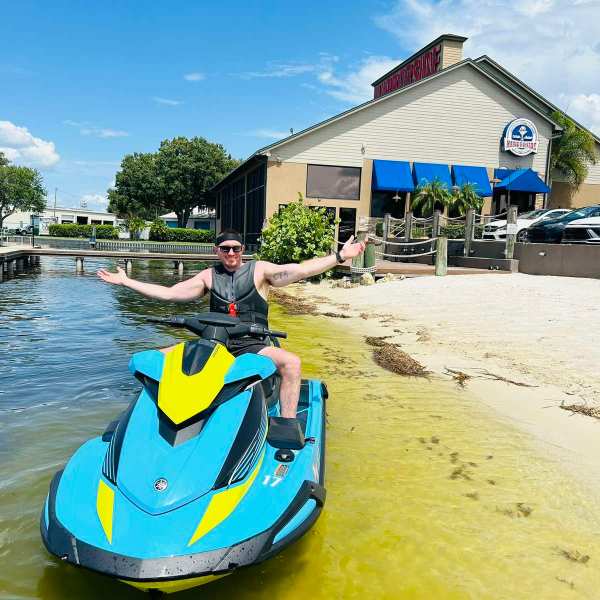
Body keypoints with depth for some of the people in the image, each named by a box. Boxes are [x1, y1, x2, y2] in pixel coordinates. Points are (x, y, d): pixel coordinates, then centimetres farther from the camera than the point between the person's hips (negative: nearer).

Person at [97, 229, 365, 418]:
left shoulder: (259, 270, 3)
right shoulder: (209, 276, 12)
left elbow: (300, 270, -8)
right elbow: (168, 293, 11)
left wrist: (339, 256, -18)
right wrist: (125, 282, 9)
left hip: (252, 346, -3)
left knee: (291, 362, -31)